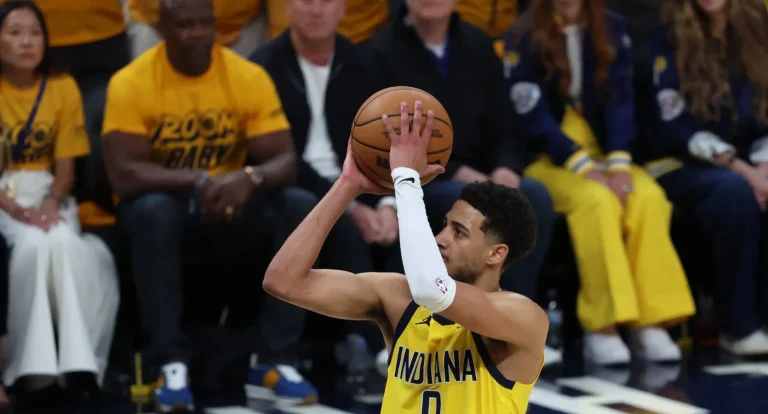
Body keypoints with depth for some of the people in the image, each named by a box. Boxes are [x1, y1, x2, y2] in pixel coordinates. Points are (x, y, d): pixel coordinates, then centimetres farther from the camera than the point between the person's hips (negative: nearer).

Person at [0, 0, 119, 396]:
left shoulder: (62, 88, 4)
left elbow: (66, 164, 2)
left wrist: (51, 203, -18)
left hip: (48, 194, 2)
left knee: (64, 243, -32)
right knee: (32, 244, -34)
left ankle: (77, 362, -33)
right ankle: (32, 364, -32)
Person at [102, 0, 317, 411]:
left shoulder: (249, 77, -7)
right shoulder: (131, 83, -14)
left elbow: (285, 161, -12)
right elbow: (123, 174, -23)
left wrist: (250, 178, -36)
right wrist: (199, 181, -36)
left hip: (231, 205, 2)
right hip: (163, 201, -2)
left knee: (299, 208, -26)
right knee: (153, 212, -38)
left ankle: (278, 360, -21)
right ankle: (171, 364, -32)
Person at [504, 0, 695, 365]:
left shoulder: (613, 30, 6)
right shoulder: (523, 39, -4)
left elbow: (620, 100, -1)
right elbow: (533, 116, -10)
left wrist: (619, 164, -16)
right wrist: (584, 168, -20)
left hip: (602, 152, 4)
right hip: (547, 157, -3)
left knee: (648, 195, -27)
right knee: (597, 200, -33)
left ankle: (651, 324, -29)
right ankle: (601, 329, -33)